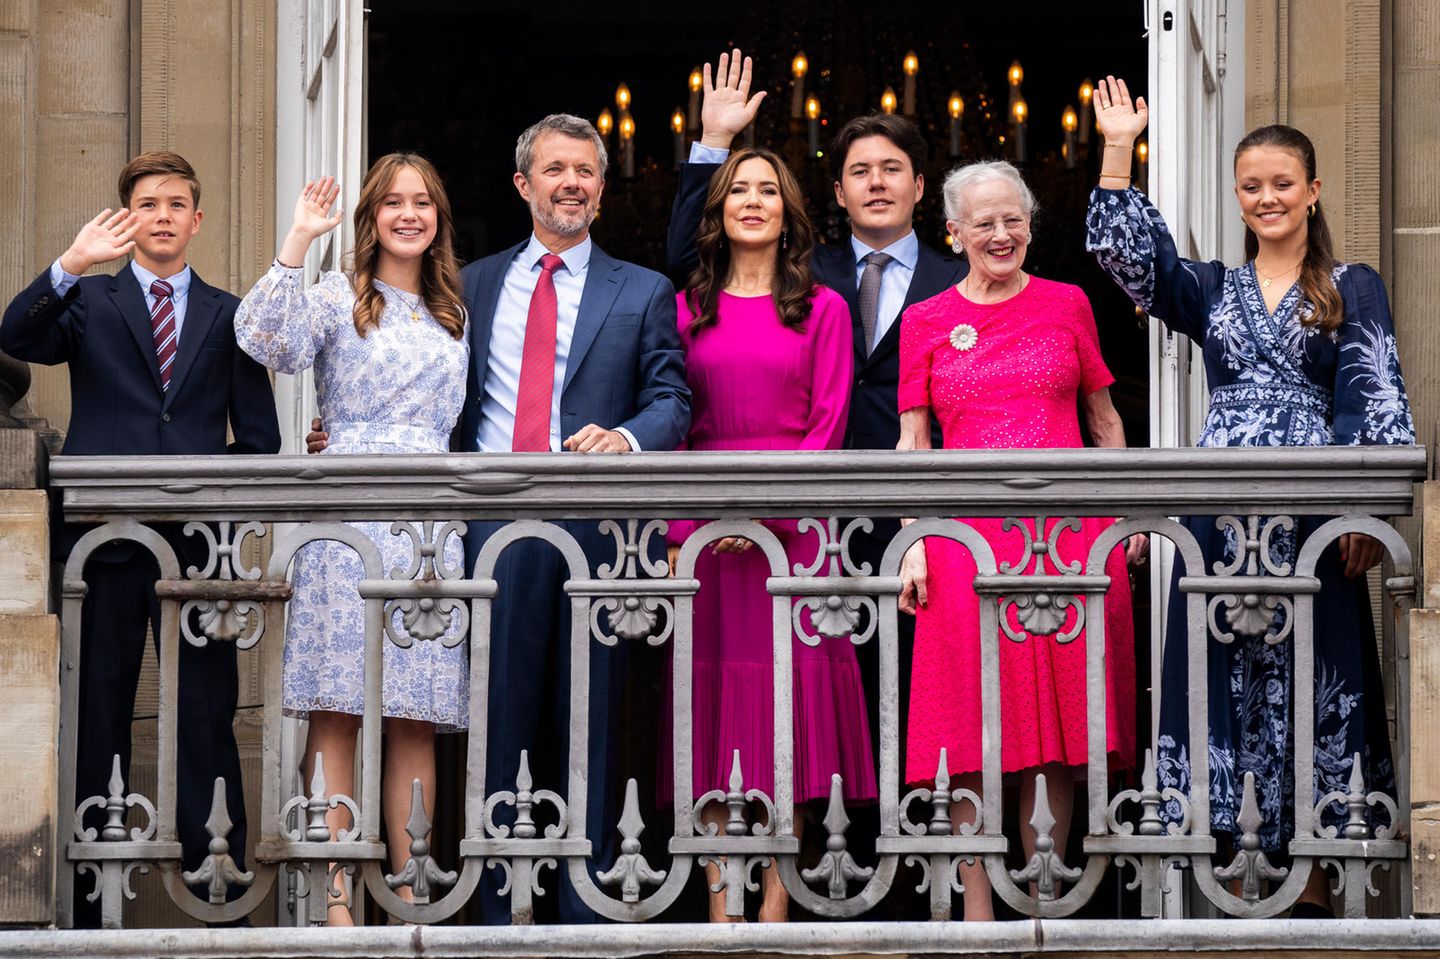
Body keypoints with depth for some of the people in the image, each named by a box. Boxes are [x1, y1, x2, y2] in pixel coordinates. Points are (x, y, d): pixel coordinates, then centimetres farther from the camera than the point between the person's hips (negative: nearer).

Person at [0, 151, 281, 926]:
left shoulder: (227, 315, 15)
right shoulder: (88, 302, 11)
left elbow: (259, 437, 13)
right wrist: (71, 266, -25)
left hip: (200, 539, 0)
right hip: (106, 536, 0)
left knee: (208, 717, -1)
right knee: (96, 716, 4)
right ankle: (85, 895, 9)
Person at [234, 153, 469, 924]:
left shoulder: (456, 315, 20)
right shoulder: (338, 297, 5)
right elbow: (266, 340, -13)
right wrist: (297, 243, -16)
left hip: (433, 520, 4)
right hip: (349, 516, -4)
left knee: (418, 717, 2)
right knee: (336, 712, -9)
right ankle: (333, 897, -10)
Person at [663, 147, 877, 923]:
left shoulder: (822, 309, 7)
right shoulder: (687, 309, 10)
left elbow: (828, 423, 0)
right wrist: (678, 535, -6)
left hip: (791, 520, -1)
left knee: (789, 687, -4)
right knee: (715, 685, -1)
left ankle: (778, 896, -1)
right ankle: (720, 896, 0)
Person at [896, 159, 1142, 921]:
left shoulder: (1066, 305, 10)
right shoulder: (926, 323, 9)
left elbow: (1104, 417, 15)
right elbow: (911, 442, 8)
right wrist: (913, 541, -2)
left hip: (1068, 532, 1)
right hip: (967, 536, 0)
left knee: (1056, 719, 0)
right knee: (972, 728, -3)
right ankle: (977, 910, 0)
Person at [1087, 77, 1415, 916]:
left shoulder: (1353, 290, 7)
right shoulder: (1212, 290, 16)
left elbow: (1375, 401, -1)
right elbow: (1128, 252, 2)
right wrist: (1119, 151, -5)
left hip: (1314, 516, -3)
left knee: (1311, 682, -2)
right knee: (1227, 680, -1)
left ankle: (1312, 882, 1)